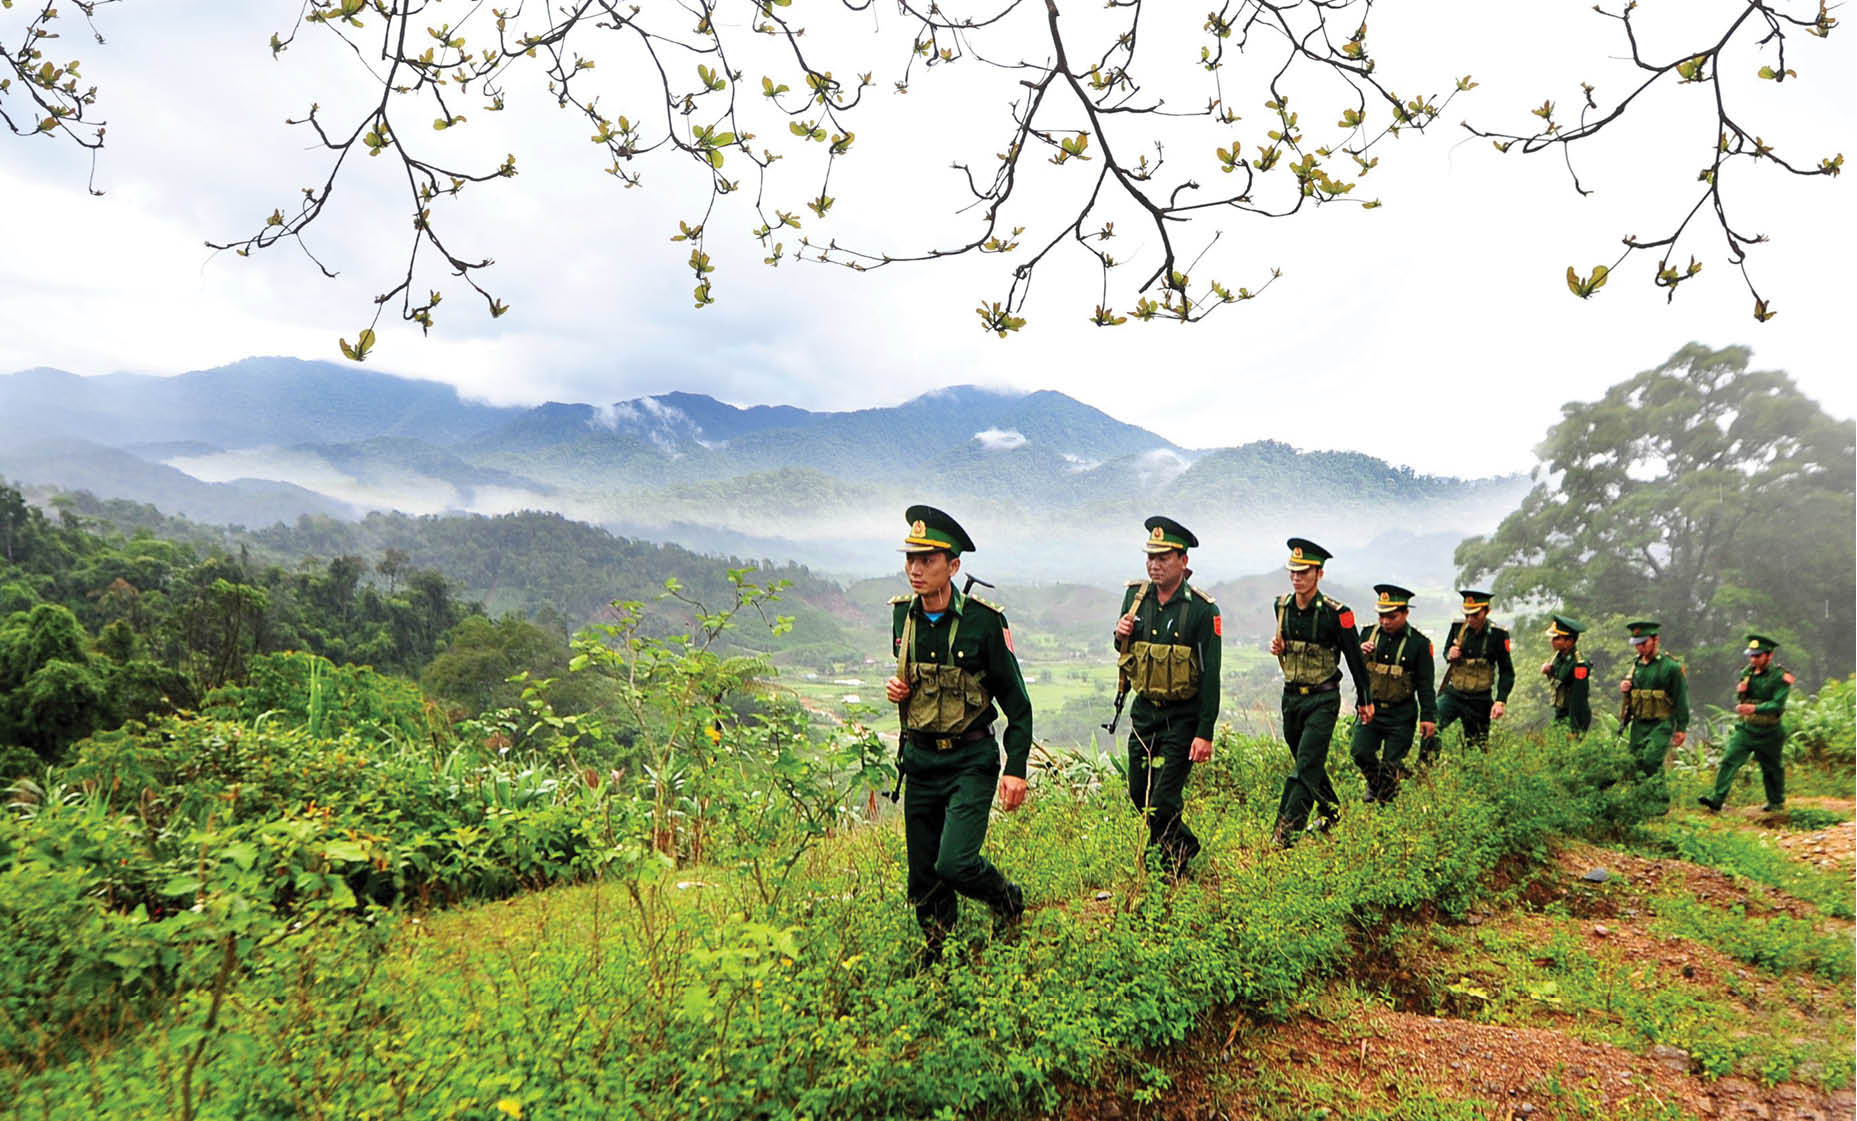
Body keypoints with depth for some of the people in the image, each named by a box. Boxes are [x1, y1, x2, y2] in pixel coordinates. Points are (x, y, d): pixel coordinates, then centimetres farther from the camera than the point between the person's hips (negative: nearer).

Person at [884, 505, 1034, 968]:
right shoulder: (902, 614, 0)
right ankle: (936, 948, 36)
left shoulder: (984, 620, -15)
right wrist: (896, 687, -3)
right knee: (922, 874, 11)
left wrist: (1016, 768, -12)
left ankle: (1008, 900, 17)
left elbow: (1016, 700, -8)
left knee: (955, 863, -15)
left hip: (970, 760, -5)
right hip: (918, 758, 5)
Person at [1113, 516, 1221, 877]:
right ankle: (1185, 844, 41)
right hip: (1144, 711, 6)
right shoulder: (1135, 595, 1)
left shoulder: (1202, 609, -15)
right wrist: (1121, 635, -11)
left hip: (1182, 717, -6)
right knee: (1139, 793, 15)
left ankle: (1174, 871, 18)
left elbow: (1210, 676, -14)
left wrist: (1205, 733, -17)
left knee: (1163, 801, -6)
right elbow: (1123, 651, 14)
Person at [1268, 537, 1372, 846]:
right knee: (1308, 763, 18)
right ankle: (1331, 810, 39)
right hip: (1291, 695, 6)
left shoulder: (1336, 614, -15)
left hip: (1323, 699, -6)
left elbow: (1354, 658, -5)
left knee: (1306, 766, -11)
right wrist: (1277, 646, -4)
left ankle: (1284, 833, -9)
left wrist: (1364, 700, 2)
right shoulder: (1282, 606, 1)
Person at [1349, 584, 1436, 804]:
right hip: (1370, 708, 3)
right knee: (1361, 752, -8)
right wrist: (1360, 653, -13)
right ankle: (1374, 783, 22)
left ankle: (1386, 801, 21)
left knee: (1392, 765, 2)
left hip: (1400, 715, -3)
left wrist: (1428, 716, -8)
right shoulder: (1369, 633, 3)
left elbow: (1425, 684, -3)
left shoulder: (1419, 643, -6)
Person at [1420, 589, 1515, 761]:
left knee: (1477, 747, 11)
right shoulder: (1457, 627, -4)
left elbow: (1507, 672, -2)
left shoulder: (1497, 635, -10)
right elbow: (1446, 652, 15)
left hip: (1480, 700, -1)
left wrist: (1501, 701, -12)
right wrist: (1449, 655, -11)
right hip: (1453, 693, 1)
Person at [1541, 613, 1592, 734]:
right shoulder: (1560, 654, 3)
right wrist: (1548, 669, -1)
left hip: (1573, 717, -9)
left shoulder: (1579, 665, -24)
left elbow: (1578, 699, -23)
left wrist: (1575, 730, -21)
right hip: (1559, 715, 9)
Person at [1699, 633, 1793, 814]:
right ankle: (1717, 798, -13)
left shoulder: (1779, 676, -11)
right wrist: (1740, 692, -7)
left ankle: (1777, 802, 31)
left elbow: (1778, 704, -20)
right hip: (1746, 729, 4)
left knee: (1772, 768, 12)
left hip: (1768, 733, -4)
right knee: (1729, 760, -9)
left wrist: (1755, 708, -34)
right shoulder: (1747, 673, 6)